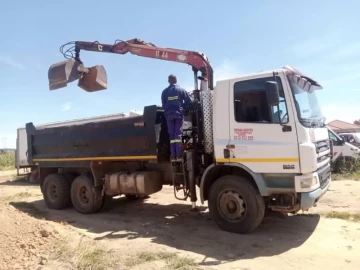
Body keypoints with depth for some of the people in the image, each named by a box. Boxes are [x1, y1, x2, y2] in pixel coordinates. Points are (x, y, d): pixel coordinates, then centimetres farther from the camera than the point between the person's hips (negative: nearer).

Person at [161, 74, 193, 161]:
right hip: (179, 113, -1)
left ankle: (173, 156, 1)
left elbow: (163, 105, 8)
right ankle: (179, 155, -6)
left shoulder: (164, 91, 8)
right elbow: (189, 101, 6)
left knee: (172, 135, 5)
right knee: (178, 134, -2)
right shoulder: (181, 90, 4)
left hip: (169, 114, 1)